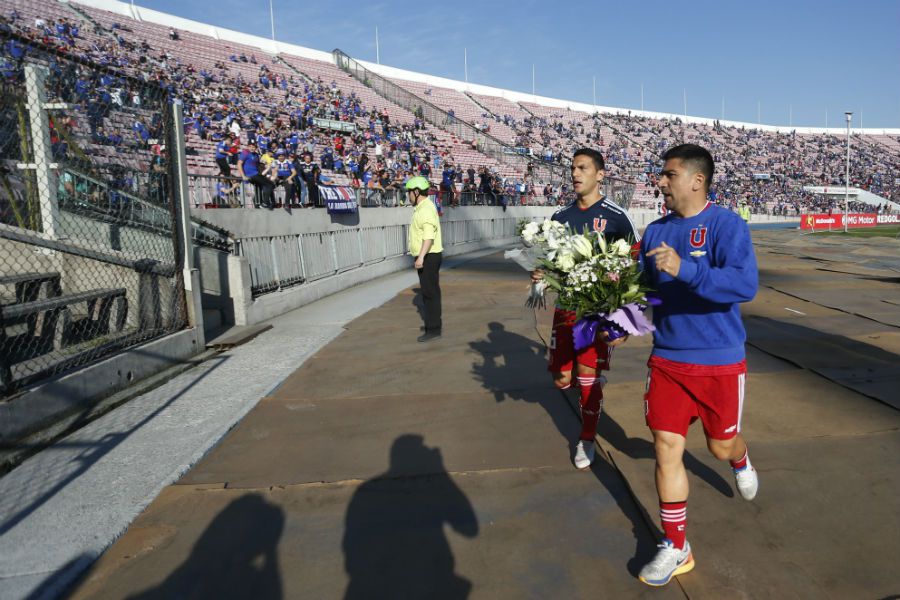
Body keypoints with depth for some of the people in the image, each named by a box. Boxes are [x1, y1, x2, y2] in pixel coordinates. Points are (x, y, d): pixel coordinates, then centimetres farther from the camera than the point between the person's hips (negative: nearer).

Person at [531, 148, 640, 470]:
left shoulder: (615, 216, -7)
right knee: (562, 379, 7)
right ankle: (593, 381, 42)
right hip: (566, 307, 5)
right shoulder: (561, 215, 8)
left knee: (588, 377, -1)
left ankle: (586, 440, 22)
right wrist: (540, 273, -5)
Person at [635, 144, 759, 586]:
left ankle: (741, 461, 55)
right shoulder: (656, 231, 4)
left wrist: (683, 269, -38)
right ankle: (675, 548, 18)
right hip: (666, 359, 4)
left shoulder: (727, 226, -13)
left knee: (721, 446, 15)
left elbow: (745, 285, -28)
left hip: (719, 362, -4)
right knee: (666, 449, 2)